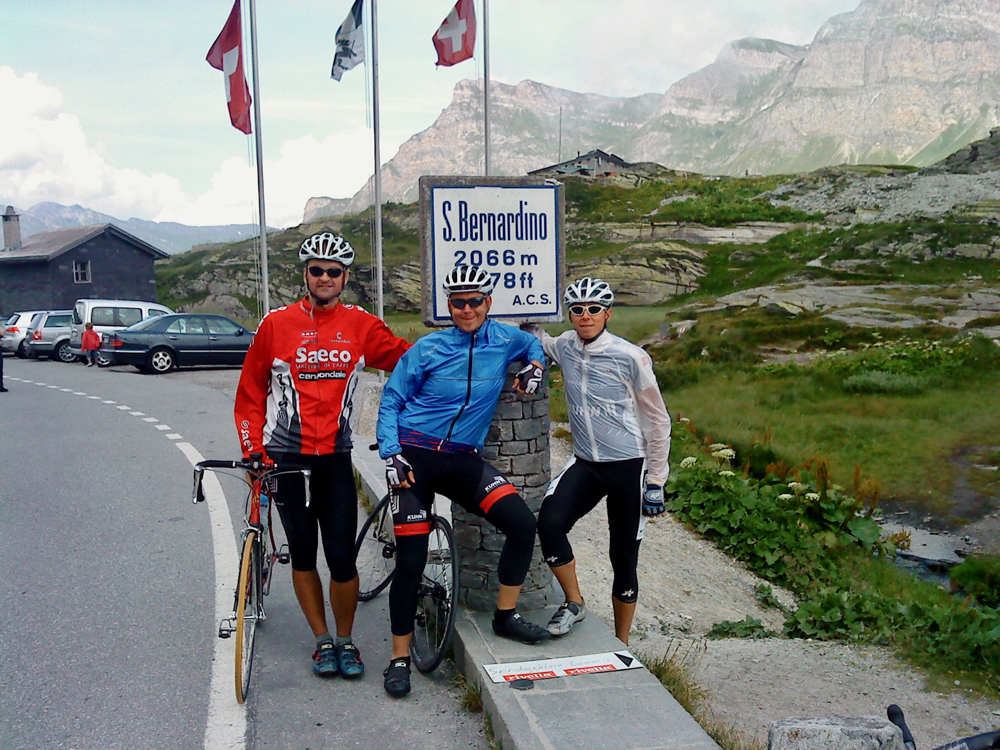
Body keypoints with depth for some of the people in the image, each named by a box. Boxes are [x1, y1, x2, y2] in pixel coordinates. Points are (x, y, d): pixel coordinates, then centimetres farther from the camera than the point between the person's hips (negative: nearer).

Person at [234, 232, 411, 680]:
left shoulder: (361, 326, 3)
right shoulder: (277, 324, 0)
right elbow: (250, 394, 5)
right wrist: (253, 451, 0)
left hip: (335, 457, 0)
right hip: (286, 456, 0)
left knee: (342, 556, -3)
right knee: (303, 553, 8)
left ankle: (346, 640, 19)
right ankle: (322, 641, 23)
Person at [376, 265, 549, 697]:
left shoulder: (503, 339, 5)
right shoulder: (428, 349, -4)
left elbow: (532, 343, 28)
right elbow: (390, 401, 1)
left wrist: (534, 367, 7)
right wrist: (391, 455, -10)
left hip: (464, 460, 3)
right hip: (415, 458, -3)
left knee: (522, 523, -15)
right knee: (410, 560, -5)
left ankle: (506, 616, 7)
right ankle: (400, 658, 11)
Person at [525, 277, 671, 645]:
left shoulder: (631, 357, -11)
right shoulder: (566, 346, 1)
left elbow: (657, 420, -4)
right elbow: (539, 341, 26)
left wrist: (655, 482, -5)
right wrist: (529, 325, 0)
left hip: (628, 466, -3)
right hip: (585, 463, 3)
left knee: (624, 559, 6)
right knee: (549, 521, -23)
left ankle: (621, 643, 26)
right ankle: (573, 602, 1)